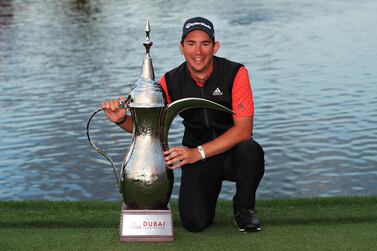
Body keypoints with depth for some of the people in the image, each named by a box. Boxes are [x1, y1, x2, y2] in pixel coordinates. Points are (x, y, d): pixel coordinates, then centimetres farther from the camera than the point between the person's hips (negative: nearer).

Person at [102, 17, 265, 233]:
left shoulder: (235, 73, -15)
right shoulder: (171, 82, -6)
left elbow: (244, 129, -21)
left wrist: (198, 153, -30)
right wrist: (121, 119, -24)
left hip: (232, 153, -1)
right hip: (196, 159, 1)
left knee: (250, 150, -36)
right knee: (194, 223, -20)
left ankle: (245, 209, -5)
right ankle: (211, 188, 18)